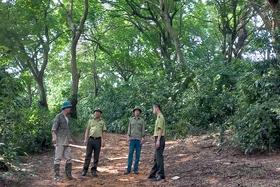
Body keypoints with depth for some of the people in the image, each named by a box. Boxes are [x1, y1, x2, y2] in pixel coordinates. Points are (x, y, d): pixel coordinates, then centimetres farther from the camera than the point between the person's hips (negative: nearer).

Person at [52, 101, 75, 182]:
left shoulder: (66, 117, 17)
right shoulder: (58, 116, -9)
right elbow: (54, 128, -19)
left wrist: (70, 139, 32)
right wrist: (54, 137, -35)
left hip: (66, 142, 8)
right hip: (59, 141, -8)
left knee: (69, 158, 7)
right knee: (58, 158, -5)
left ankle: (68, 174, 15)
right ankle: (57, 176, -1)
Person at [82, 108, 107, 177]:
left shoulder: (102, 122, 10)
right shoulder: (90, 121, 10)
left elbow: (104, 132, 6)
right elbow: (87, 130, 7)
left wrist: (104, 141, -3)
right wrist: (85, 139, -3)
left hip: (98, 140, 0)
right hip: (90, 139, 0)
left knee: (96, 156, 3)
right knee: (88, 155, 1)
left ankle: (94, 170, 10)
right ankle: (85, 170, 8)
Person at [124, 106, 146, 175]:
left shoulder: (142, 120, 5)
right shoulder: (131, 119, 9)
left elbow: (143, 130, 2)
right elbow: (129, 129, 7)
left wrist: (143, 138, -8)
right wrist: (128, 137, -5)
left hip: (139, 139, 0)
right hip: (132, 139, 1)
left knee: (138, 154, 1)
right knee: (130, 154, -3)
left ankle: (135, 169, 8)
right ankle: (128, 169, 0)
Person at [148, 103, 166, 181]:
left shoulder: (160, 117, -12)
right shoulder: (159, 117, 20)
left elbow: (160, 129, -19)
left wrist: (158, 141, -23)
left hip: (159, 139, -10)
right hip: (158, 139, 10)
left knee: (159, 157, -7)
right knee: (156, 157, 12)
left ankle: (161, 174, -3)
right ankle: (153, 174, 18)